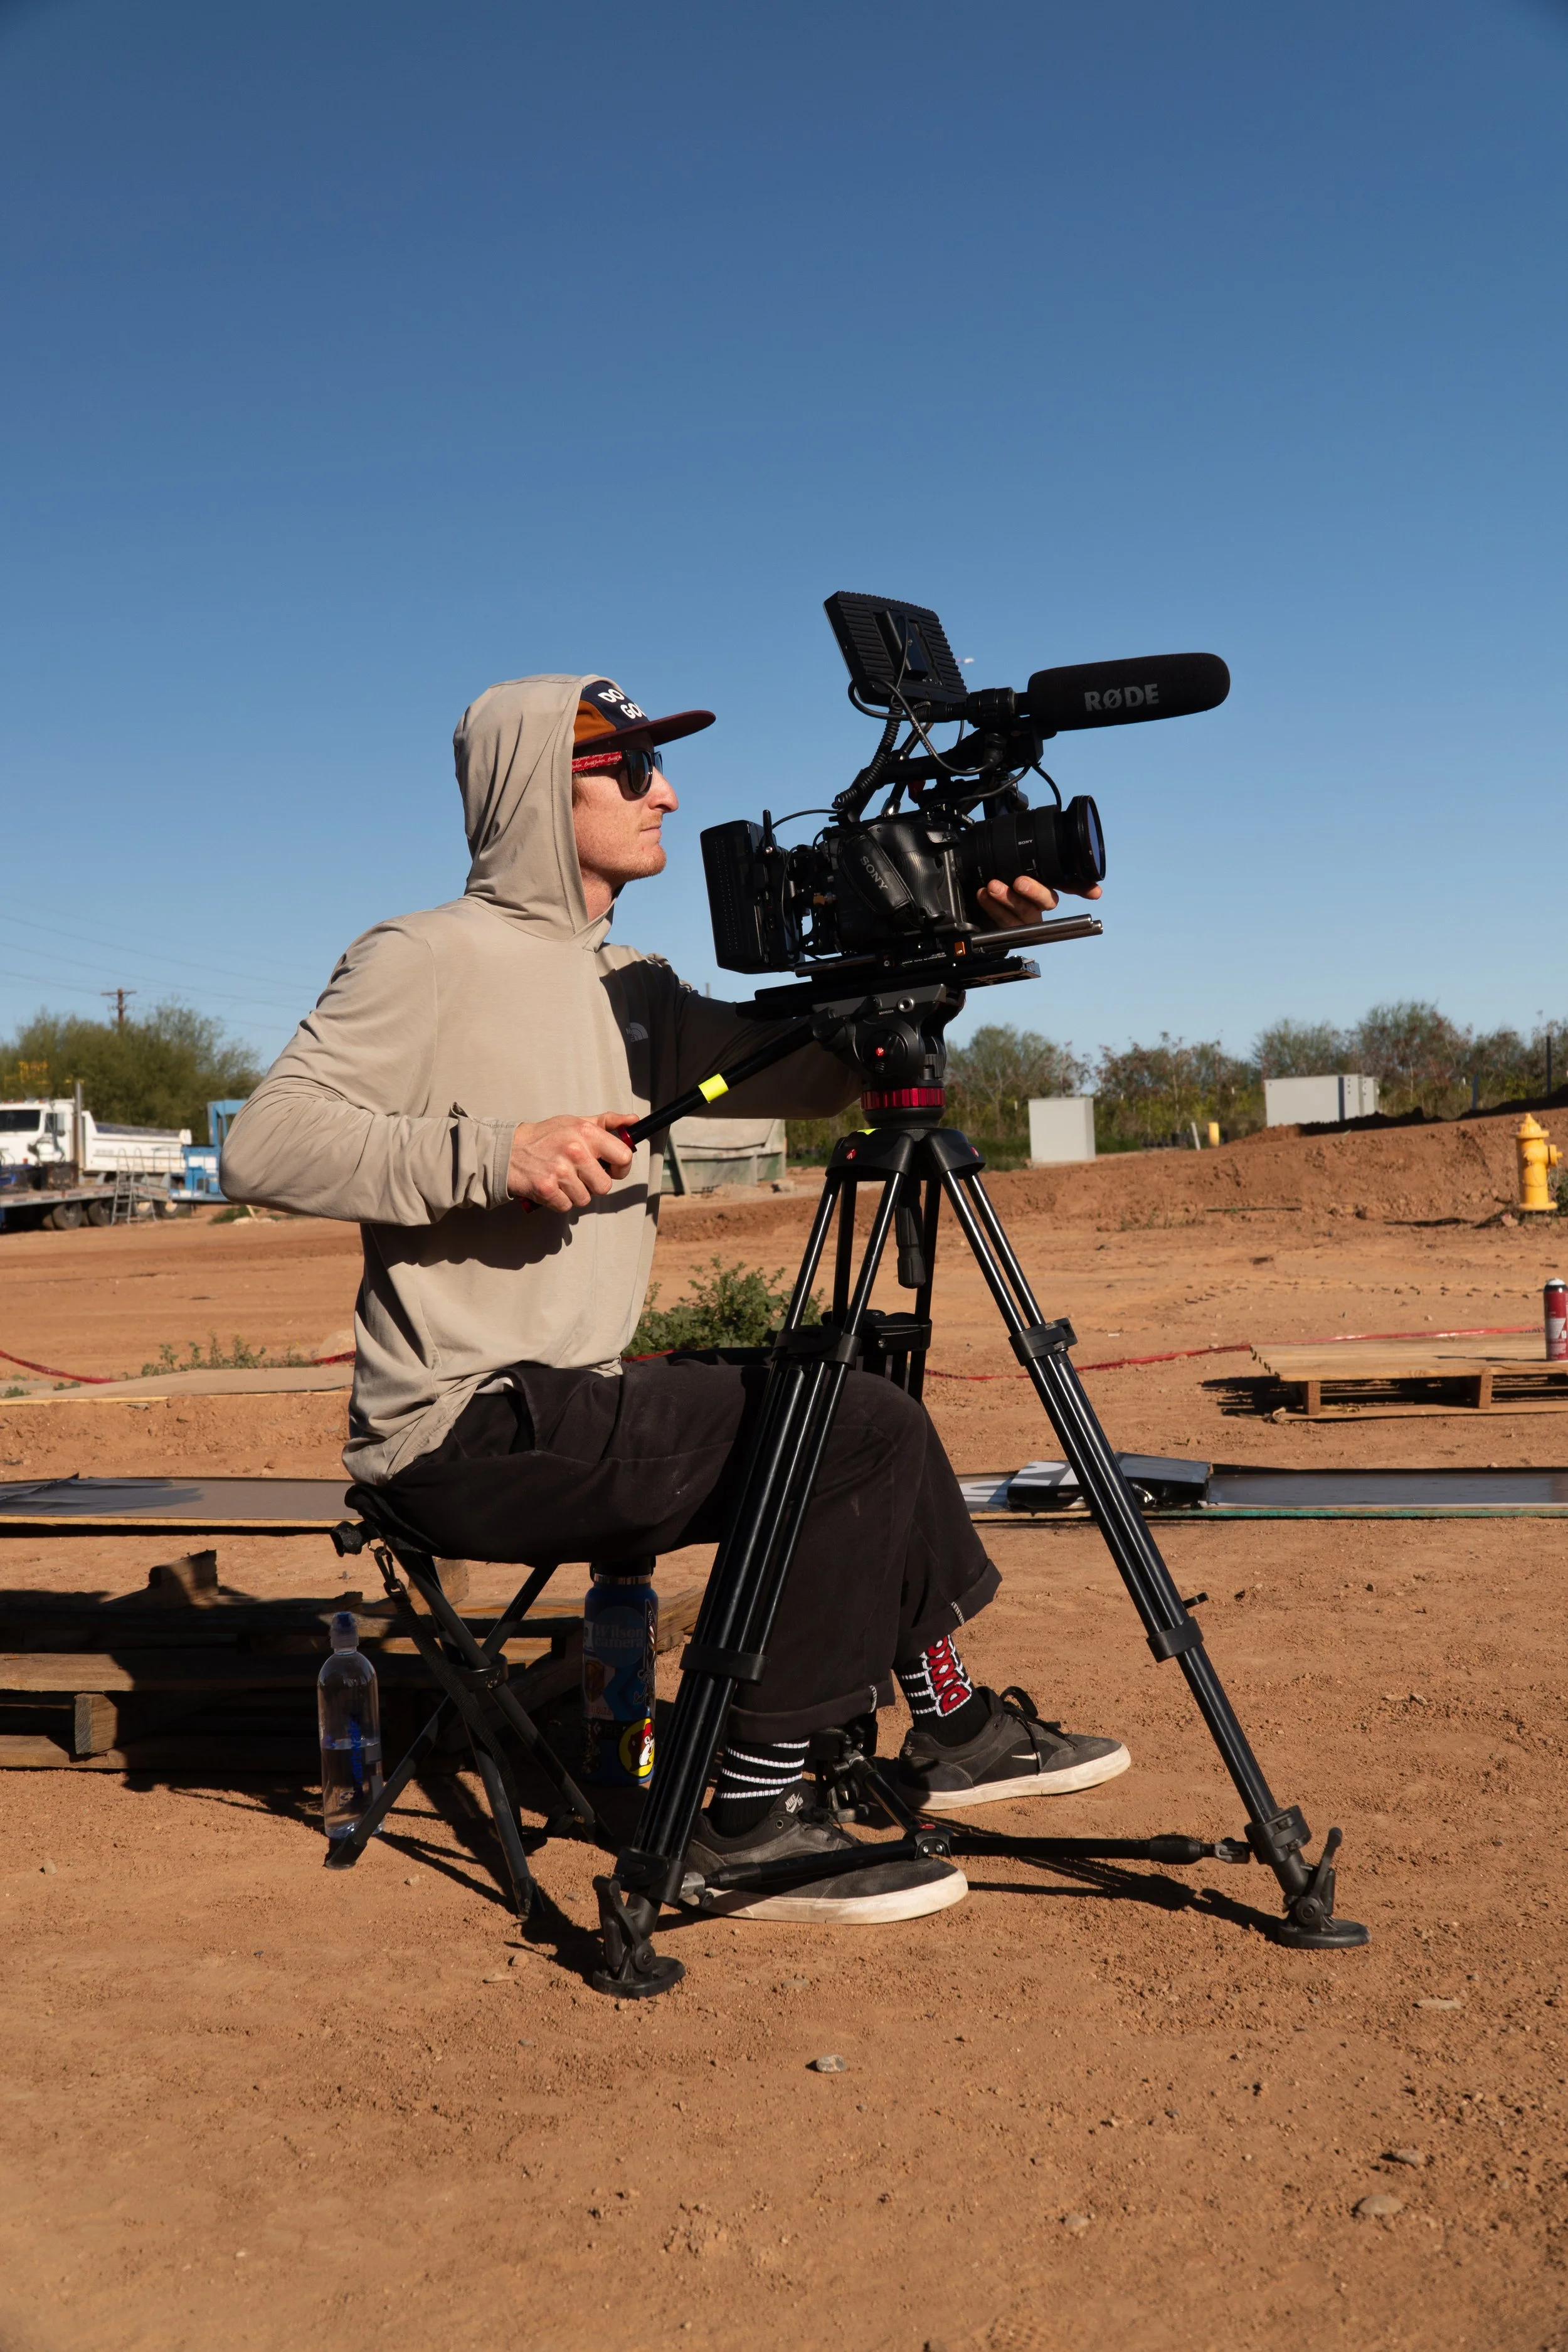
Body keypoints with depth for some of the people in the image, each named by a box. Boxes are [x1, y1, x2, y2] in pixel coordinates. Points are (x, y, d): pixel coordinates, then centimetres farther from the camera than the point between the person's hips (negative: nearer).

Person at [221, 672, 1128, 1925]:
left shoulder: (636, 988, 16)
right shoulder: (427, 959, -9)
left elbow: (811, 1074, 8)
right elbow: (264, 1145, -18)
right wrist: (493, 1152, -27)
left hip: (580, 1404, 9)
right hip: (469, 1434, -9)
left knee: (863, 1404, 14)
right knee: (852, 1432, -18)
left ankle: (951, 1723, 27)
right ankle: (754, 1824, -10)